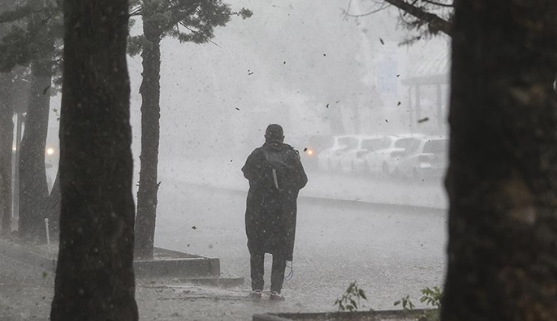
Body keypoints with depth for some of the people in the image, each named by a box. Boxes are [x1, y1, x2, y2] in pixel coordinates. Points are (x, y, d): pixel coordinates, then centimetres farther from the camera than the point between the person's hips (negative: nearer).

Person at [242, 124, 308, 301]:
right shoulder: (291, 156, -4)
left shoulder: (257, 155, -6)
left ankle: (257, 287, 5)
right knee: (280, 251, 8)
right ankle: (276, 289, 1)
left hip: (258, 208, -1)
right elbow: (302, 180, 3)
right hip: (284, 211, 1)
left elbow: (247, 172, 12)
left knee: (257, 248, 11)